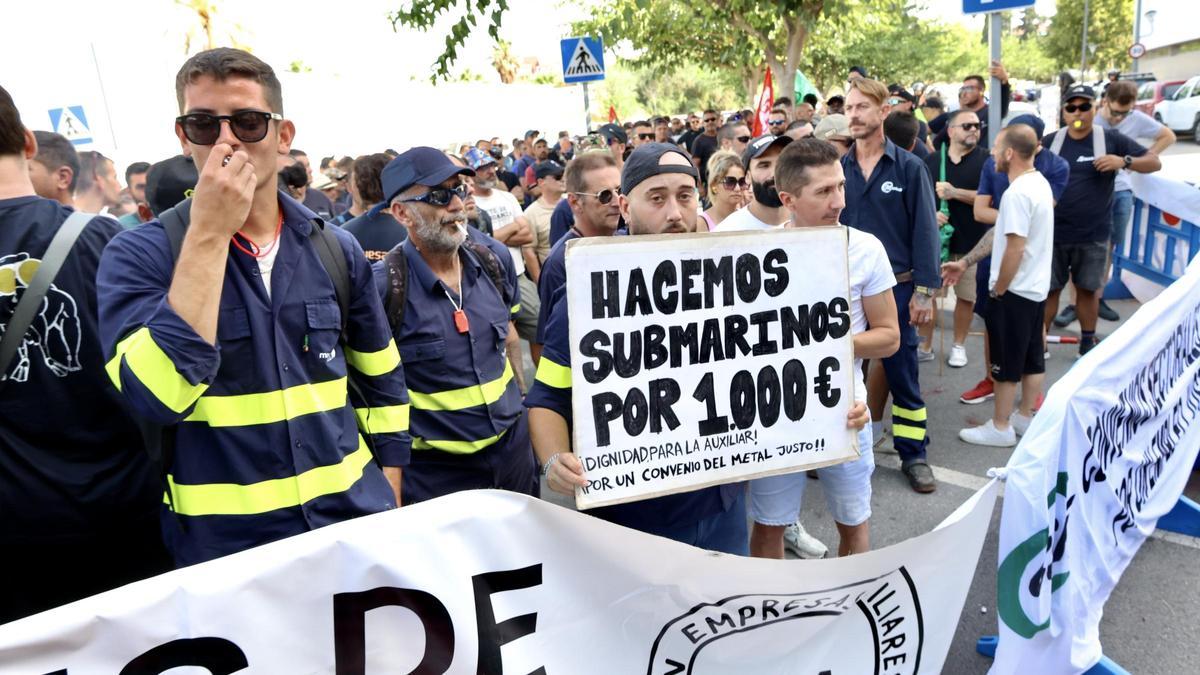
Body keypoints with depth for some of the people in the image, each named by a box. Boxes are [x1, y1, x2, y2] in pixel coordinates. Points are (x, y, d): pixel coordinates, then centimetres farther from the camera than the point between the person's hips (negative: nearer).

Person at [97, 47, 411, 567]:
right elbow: (157, 395, -24)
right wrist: (209, 234, -24)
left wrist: (388, 503, 6)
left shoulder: (335, 250, 1)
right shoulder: (139, 254, -8)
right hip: (222, 547, -2)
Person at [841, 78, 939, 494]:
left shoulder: (908, 168, -2)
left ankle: (913, 455, 21)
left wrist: (924, 291, -9)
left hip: (896, 287, -2)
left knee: (903, 375, 7)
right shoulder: (838, 169, 3)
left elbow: (924, 231, -4)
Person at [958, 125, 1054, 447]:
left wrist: (999, 289, -13)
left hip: (1014, 290, -9)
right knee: (1032, 357, 16)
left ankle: (1000, 427, 11)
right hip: (1037, 286, 10)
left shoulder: (1017, 193, -22)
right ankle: (1025, 417, 28)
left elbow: (1015, 248, -25)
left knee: (1006, 362, 1)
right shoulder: (1040, 182, 9)